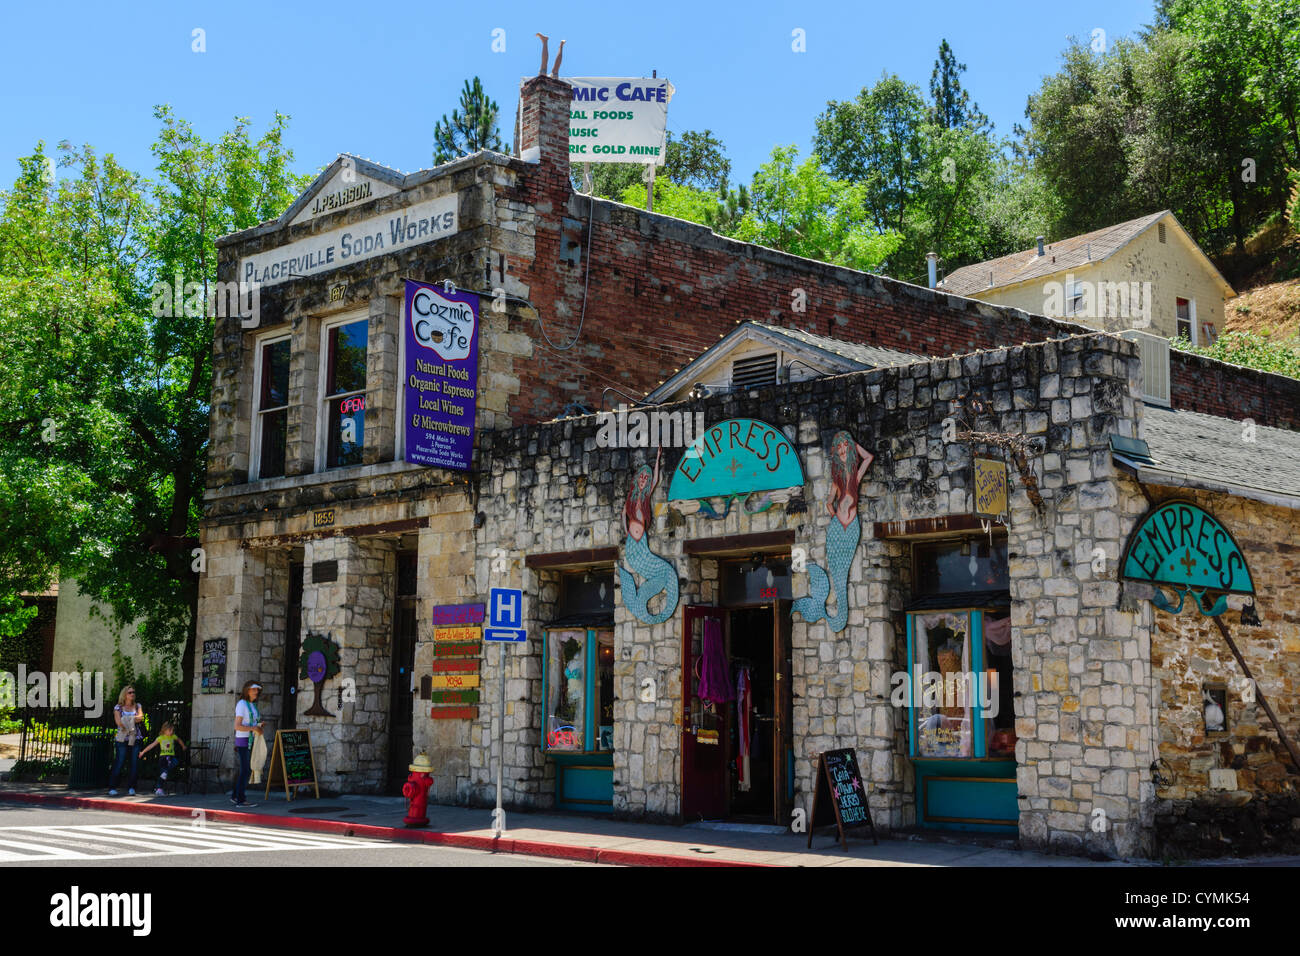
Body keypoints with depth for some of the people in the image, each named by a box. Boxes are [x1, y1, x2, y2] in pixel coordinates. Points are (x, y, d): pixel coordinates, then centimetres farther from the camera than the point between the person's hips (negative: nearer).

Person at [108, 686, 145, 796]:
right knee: (119, 763, -6)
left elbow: (141, 717, -3)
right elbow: (118, 722, -8)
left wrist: (127, 719, -8)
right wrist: (134, 719, -8)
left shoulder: (138, 706, 15)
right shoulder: (118, 708, 7)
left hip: (136, 739, 3)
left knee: (135, 764, -2)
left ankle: (131, 788, 3)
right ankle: (112, 788, -1)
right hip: (123, 739, -2)